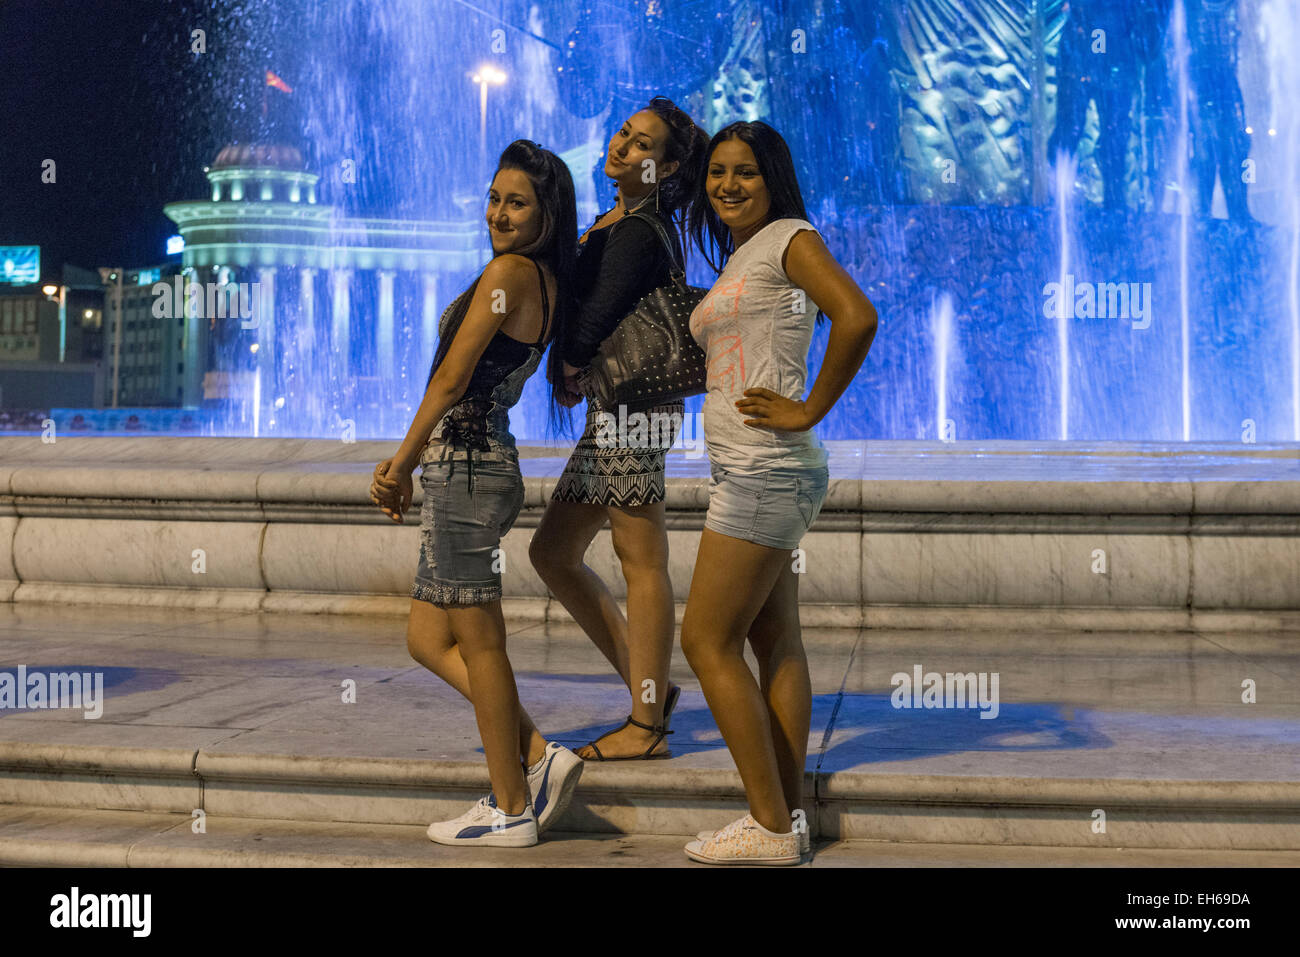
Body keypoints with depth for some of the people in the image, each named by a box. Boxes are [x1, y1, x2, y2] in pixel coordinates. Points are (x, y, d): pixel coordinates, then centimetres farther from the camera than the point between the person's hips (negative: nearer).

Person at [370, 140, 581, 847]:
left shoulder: (510, 271, -13)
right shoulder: (548, 283, 14)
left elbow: (453, 377, -13)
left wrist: (402, 463, -6)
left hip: (464, 467, -9)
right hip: (485, 464, 9)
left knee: (478, 643, 0)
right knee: (428, 640, 15)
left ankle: (510, 810, 9)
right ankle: (538, 755, 12)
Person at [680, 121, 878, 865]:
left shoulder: (790, 239, -8)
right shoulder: (737, 259, 19)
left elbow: (858, 316, -23)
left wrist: (810, 411, -18)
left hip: (768, 470, -10)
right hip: (747, 470, 10)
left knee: (708, 642, -8)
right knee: (775, 642, 9)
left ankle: (770, 828, -3)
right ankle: (789, 819, 14)